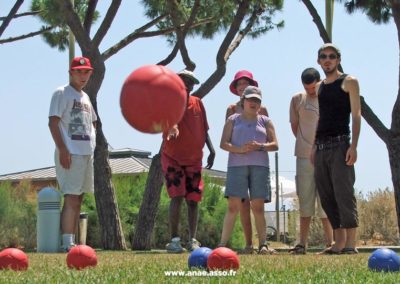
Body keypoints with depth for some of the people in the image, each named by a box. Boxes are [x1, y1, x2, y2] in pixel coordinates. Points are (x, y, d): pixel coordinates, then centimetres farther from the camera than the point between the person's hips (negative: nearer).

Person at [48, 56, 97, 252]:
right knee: (71, 198, -14)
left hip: (87, 154, 9)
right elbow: (53, 122, -12)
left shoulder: (85, 97, 21)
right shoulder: (62, 93, -3)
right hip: (70, 154, -9)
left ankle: (72, 242, 13)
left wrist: (92, 146, 15)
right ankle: (67, 243, -16)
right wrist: (62, 149, -20)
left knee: (78, 199, 9)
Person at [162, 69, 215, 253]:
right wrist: (171, 126, -55)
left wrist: (211, 149, 5)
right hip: (172, 159, -4)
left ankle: (192, 240, 10)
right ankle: (174, 240, -6)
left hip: (194, 160, 4)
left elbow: (204, 129, 14)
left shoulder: (197, 103, 5)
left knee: (193, 200, 4)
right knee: (177, 197, -13)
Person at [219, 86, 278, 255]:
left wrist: (260, 146, -11)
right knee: (233, 205, -10)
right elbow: (223, 143, 5)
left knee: (258, 206, 1)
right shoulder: (233, 120, 14)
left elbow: (275, 145, 9)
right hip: (237, 165, -1)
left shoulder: (265, 121, 16)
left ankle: (263, 244, 1)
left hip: (260, 166, 2)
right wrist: (239, 149, -13)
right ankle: (223, 243, -11)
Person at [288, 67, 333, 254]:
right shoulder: (297, 100, 6)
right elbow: (294, 126, 12)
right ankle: (302, 244, 6)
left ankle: (330, 243, 3)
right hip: (304, 157, 2)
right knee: (305, 202, 4)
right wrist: (306, 144, 6)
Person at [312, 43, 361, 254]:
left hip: (340, 144, -7)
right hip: (321, 148, 7)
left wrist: (353, 146, -16)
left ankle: (350, 243, -13)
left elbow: (356, 116, -5)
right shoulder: (319, 87, 19)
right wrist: (314, 147, 13)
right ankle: (339, 242, 7)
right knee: (327, 197, 3)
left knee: (343, 193, -13)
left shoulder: (349, 82, 2)